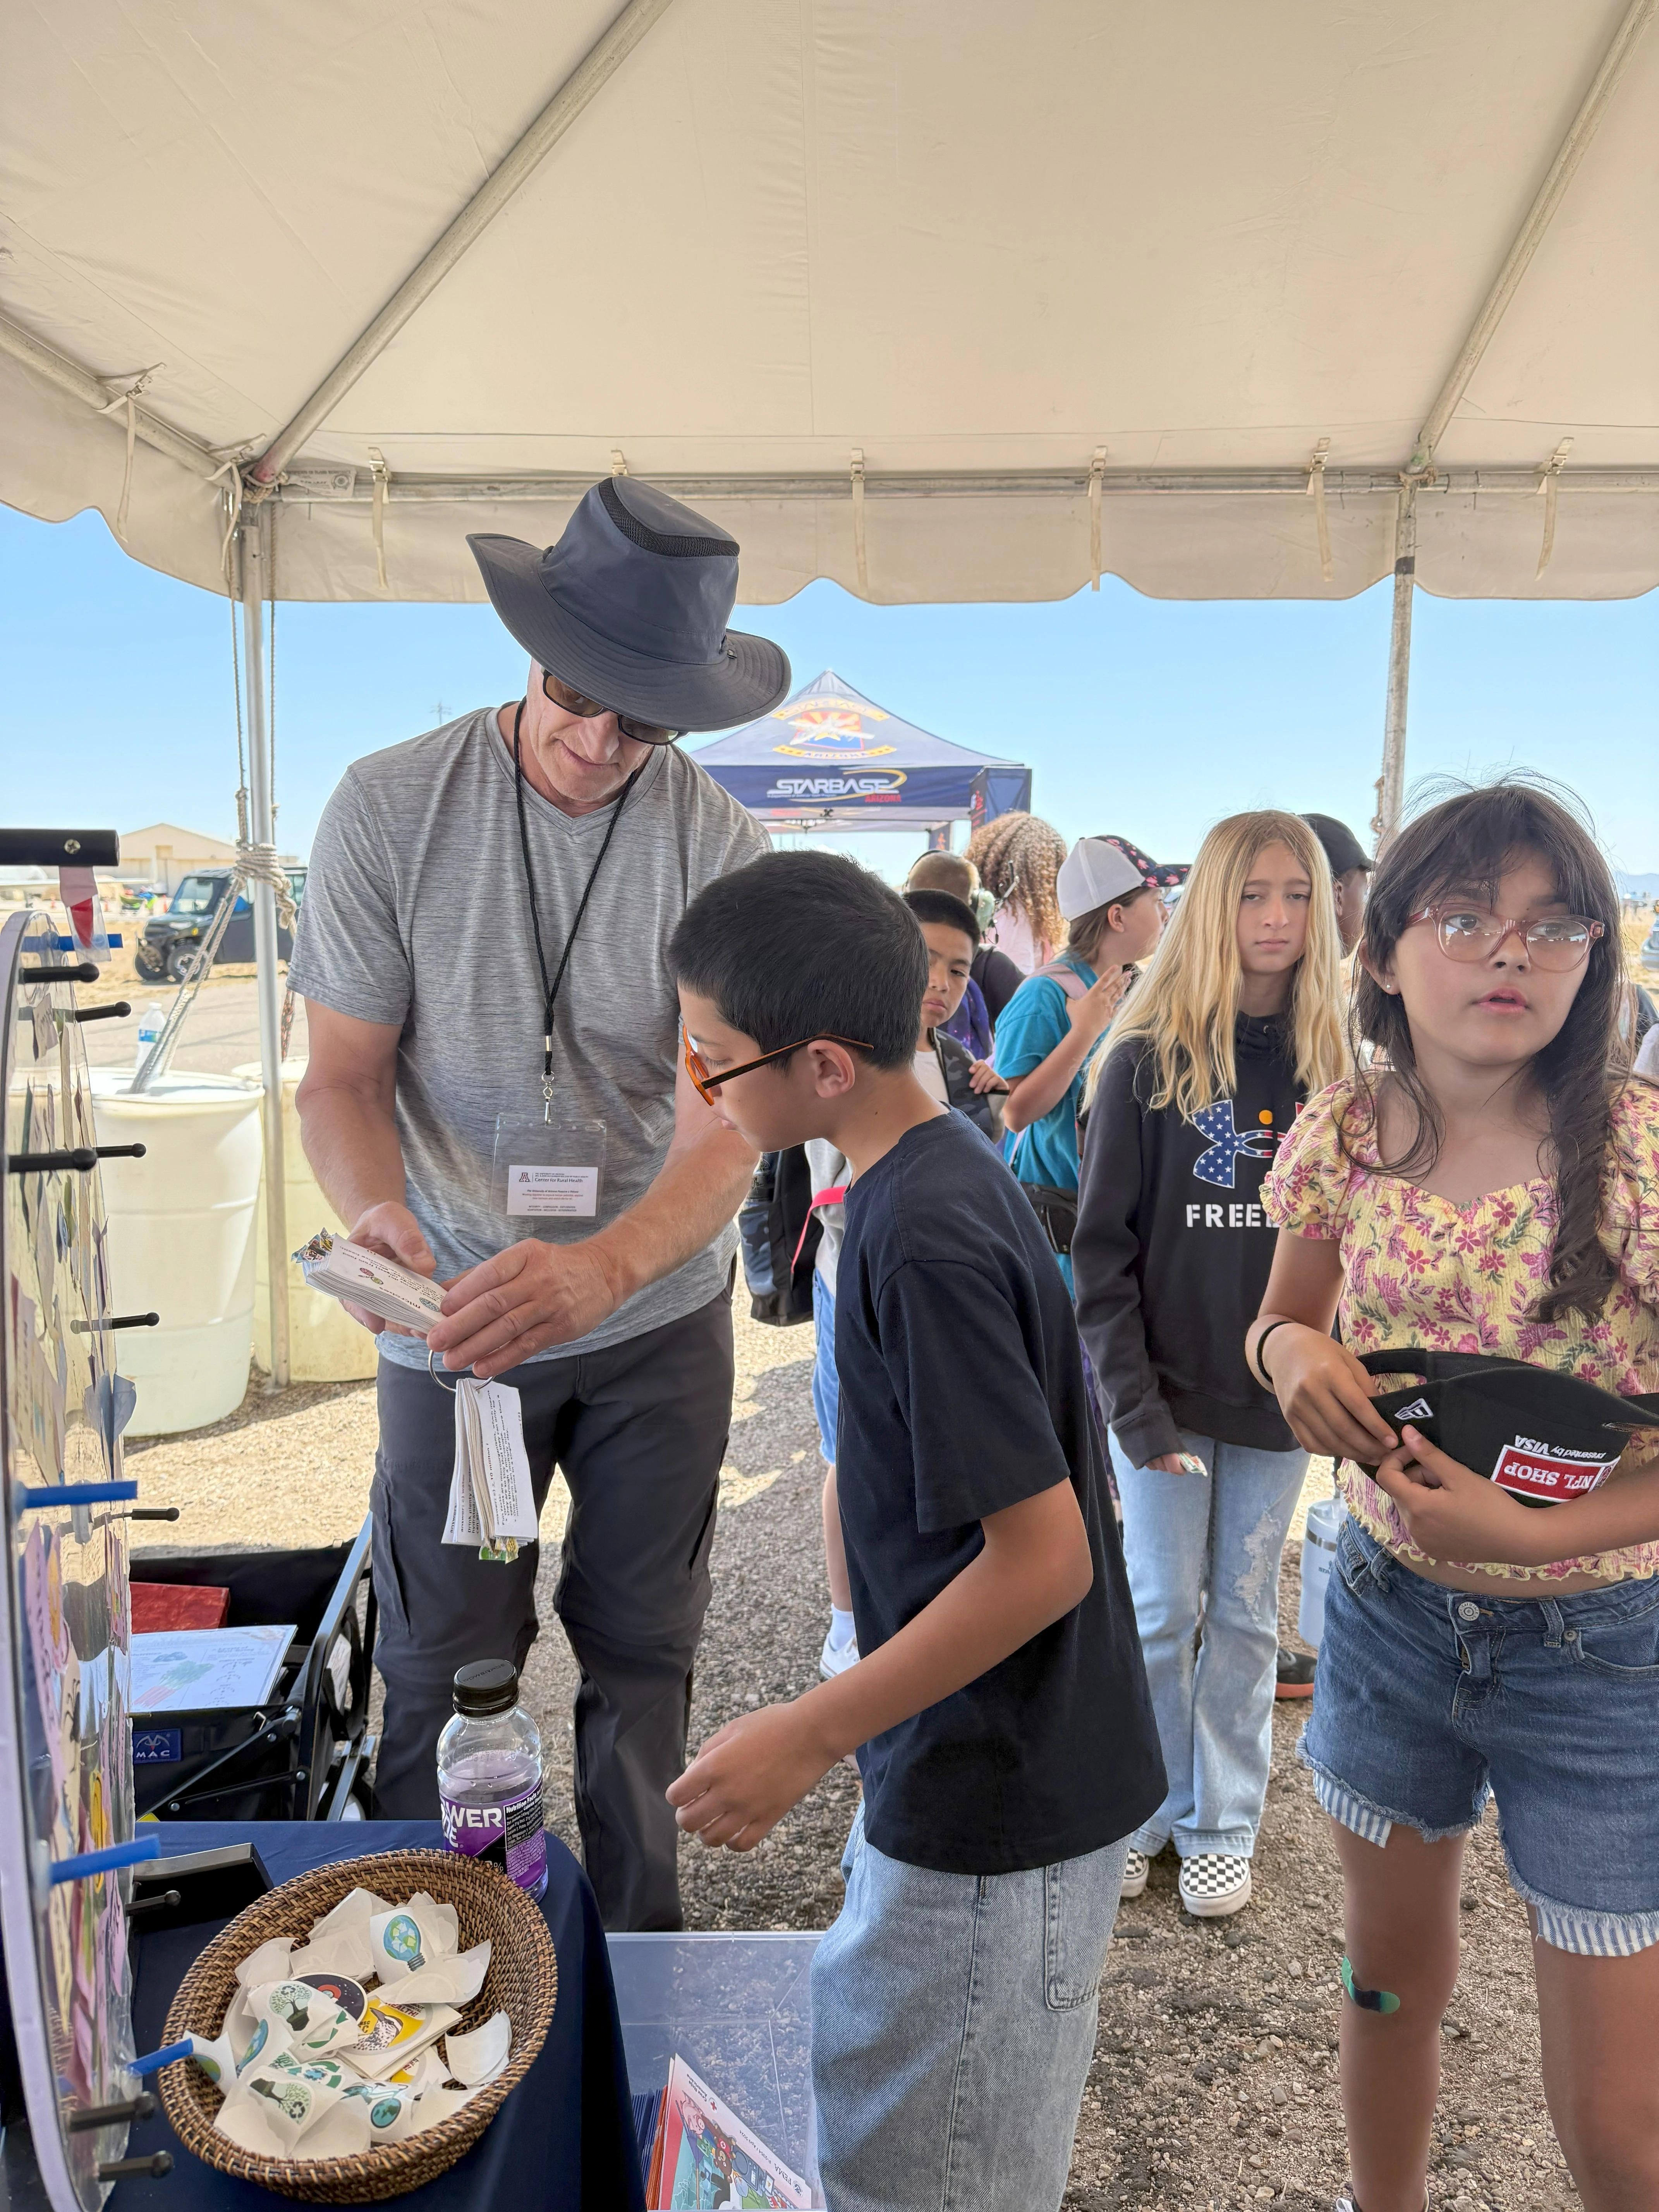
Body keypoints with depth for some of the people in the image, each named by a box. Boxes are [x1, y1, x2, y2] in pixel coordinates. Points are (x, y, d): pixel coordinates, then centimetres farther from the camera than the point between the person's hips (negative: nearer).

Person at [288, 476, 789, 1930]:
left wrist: (602, 1267, -38)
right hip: (453, 1316, 0)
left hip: (658, 1316, 1)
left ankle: (640, 1943, 39)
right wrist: (378, 1216, -29)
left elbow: (723, 1125, -18)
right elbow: (344, 1072, -8)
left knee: (643, 1651, 15)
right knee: (442, 1670, 10)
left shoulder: (722, 849, -12)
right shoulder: (391, 807, -11)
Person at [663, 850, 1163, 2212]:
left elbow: (1041, 1559, -26)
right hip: (970, 1768, 9)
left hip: (996, 1808, -9)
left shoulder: (929, 1239, -28)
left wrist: (813, 1736, -19)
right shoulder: (943, 1168, 1)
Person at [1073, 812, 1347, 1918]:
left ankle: (1225, 1824, 32)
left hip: (1279, 1396, 2)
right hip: (1167, 1390, -2)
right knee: (1161, 1611, 8)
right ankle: (1152, 1809, 30)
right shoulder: (1148, 1058, -7)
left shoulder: (1333, 1061, 1)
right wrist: (1135, 1403, -14)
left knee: (1245, 1613, 14)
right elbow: (1103, 1244, -8)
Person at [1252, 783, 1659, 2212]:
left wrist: (1530, 1532, -25)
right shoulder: (1344, 1135, -8)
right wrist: (1295, 1353, -16)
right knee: (1394, 1978, 25)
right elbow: (1283, 1323, 6)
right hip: (1389, 1609, 3)